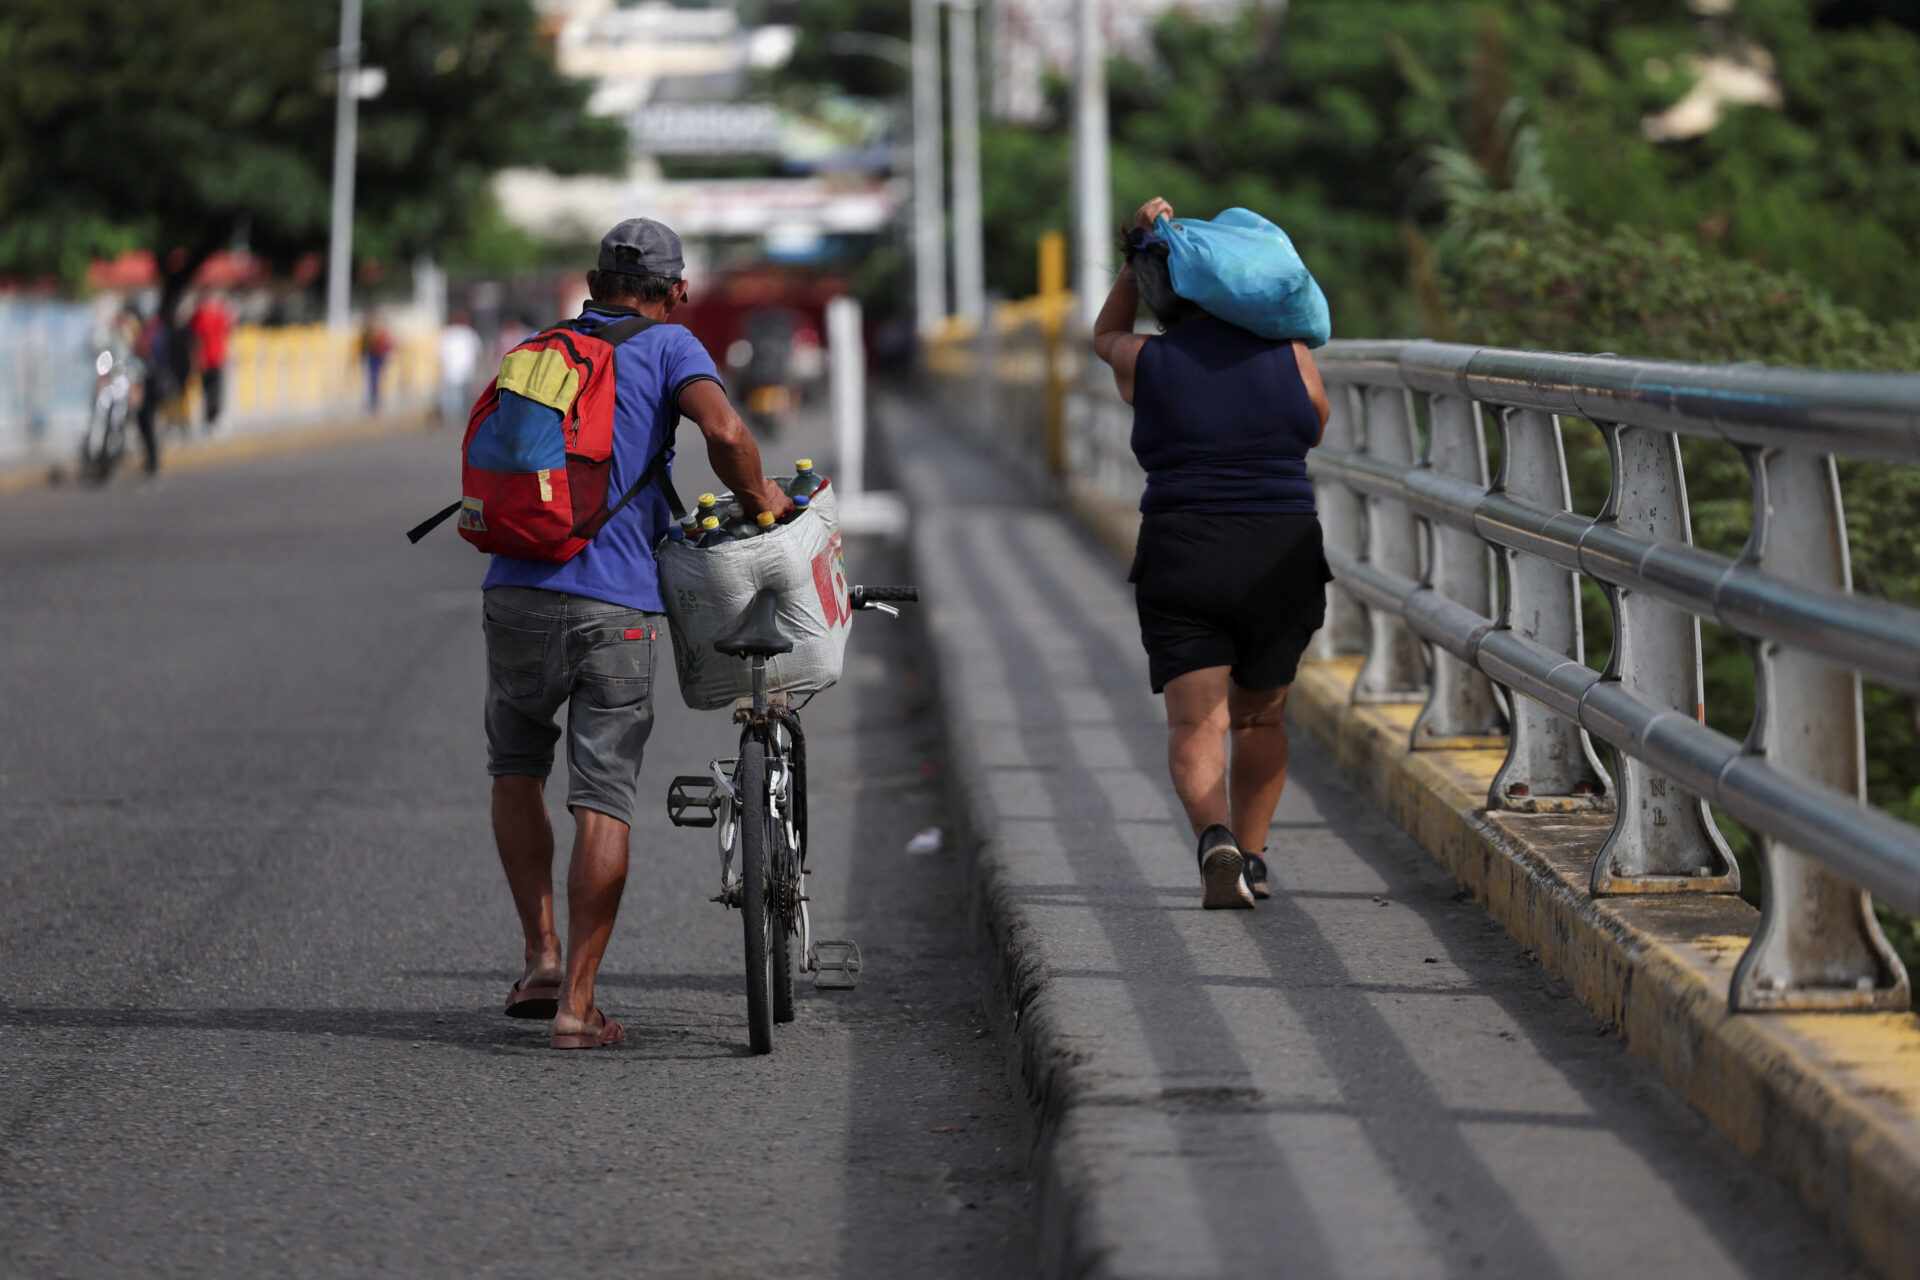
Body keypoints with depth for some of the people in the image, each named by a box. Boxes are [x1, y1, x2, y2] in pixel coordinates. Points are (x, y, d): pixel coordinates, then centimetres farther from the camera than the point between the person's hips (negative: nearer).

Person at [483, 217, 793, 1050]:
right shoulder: (667, 347, 5)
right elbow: (724, 432, -14)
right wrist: (758, 501, 5)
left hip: (518, 591, 4)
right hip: (615, 605, -4)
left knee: (516, 767, 24)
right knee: (603, 801, 1)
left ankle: (542, 956, 14)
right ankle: (578, 1003, -2)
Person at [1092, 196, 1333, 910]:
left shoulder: (1145, 366, 0)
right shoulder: (1288, 354, 2)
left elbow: (1105, 335, 25)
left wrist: (1140, 250, 22)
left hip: (1181, 558, -2)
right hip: (1282, 560, 2)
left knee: (1197, 722, -4)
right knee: (1259, 716, 19)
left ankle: (1215, 838, -29)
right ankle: (1252, 856, 20)